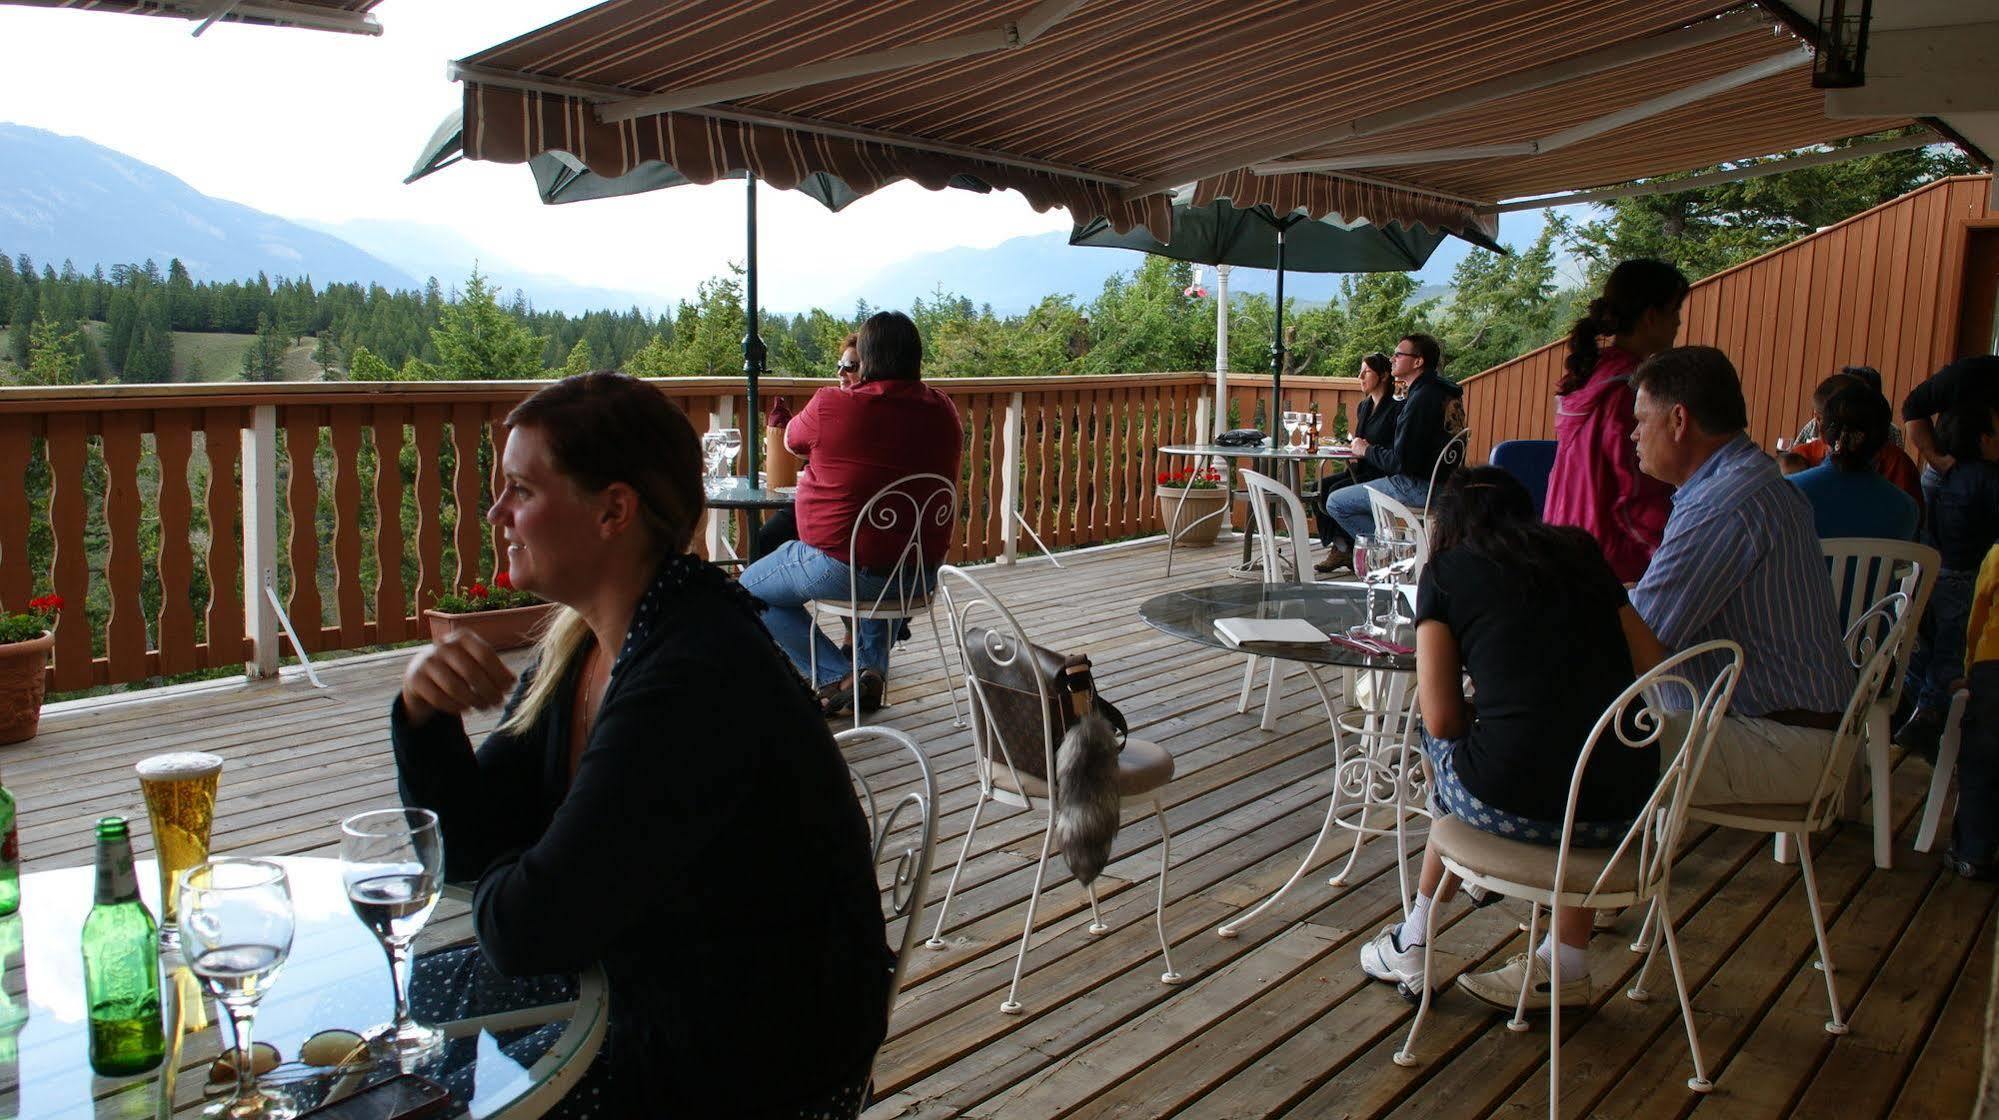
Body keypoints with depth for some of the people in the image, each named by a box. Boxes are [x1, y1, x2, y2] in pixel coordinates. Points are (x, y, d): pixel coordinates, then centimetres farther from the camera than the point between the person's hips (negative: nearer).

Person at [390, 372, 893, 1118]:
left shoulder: (694, 680, -28)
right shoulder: (578, 651, 1)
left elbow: (525, 934, -26)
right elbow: (465, 845, 6)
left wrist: (499, 891, -4)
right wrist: (425, 712, -9)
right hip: (645, 1018, 7)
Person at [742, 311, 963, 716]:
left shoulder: (832, 406, -16)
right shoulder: (943, 411, -2)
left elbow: (792, 439, 6)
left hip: (840, 567, -6)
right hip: (920, 574, 6)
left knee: (751, 590, 18)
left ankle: (838, 677, 6)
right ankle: (873, 667, 28)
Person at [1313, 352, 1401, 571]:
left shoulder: (1396, 408, -10)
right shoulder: (1363, 407, 17)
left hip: (1382, 474, -8)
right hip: (1360, 469, 8)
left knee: (1336, 493, -26)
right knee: (1319, 487, -12)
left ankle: (1345, 549, -9)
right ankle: (1338, 548, -11)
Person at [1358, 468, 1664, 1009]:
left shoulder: (1445, 571, 6)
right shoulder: (1580, 552, 16)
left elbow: (1442, 721, 0)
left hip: (1515, 801, -3)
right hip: (1624, 805, 4)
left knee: (1442, 744, 29)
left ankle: (1413, 944, 40)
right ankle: (1568, 967, 33)